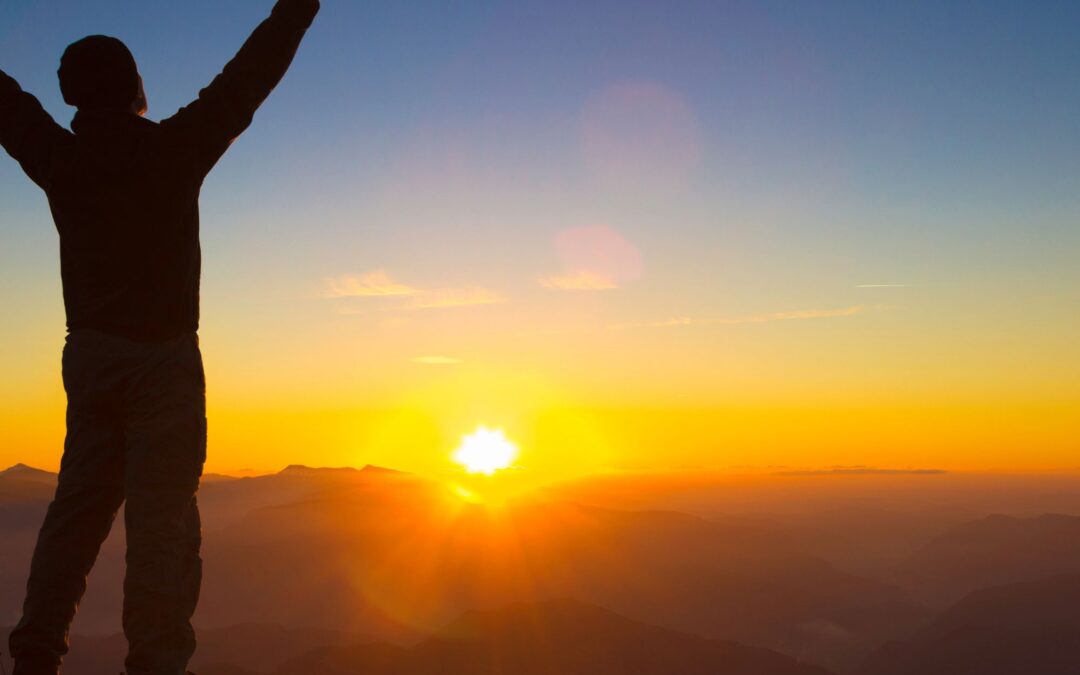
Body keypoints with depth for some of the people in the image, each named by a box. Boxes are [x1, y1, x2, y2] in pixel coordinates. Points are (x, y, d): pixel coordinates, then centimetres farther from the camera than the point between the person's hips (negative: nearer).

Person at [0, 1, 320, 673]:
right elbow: (251, 75, -6)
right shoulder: (174, 148, -10)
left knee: (80, 501, 12)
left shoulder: (59, 158, 2)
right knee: (162, 513, -5)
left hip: (89, 358, 5)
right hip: (164, 359, -5)